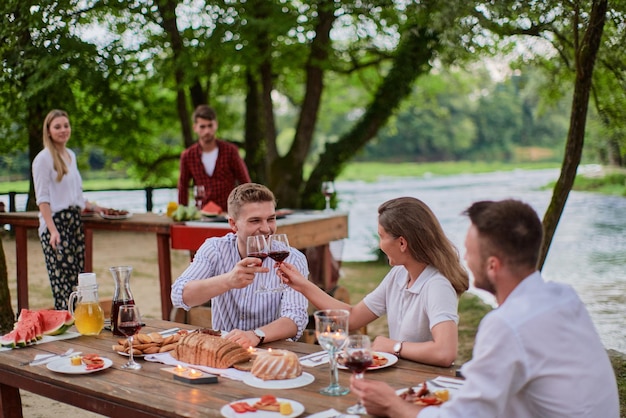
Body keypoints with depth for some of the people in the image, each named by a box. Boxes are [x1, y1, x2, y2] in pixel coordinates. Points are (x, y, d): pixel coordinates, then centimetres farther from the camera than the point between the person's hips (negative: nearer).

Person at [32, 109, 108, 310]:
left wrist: (94, 207, 22)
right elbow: (42, 199, -11)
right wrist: (53, 230, -20)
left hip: (75, 222, 7)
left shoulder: (71, 155, 17)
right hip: (55, 224, -7)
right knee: (62, 282, -9)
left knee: (77, 281, 3)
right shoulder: (43, 158, -5)